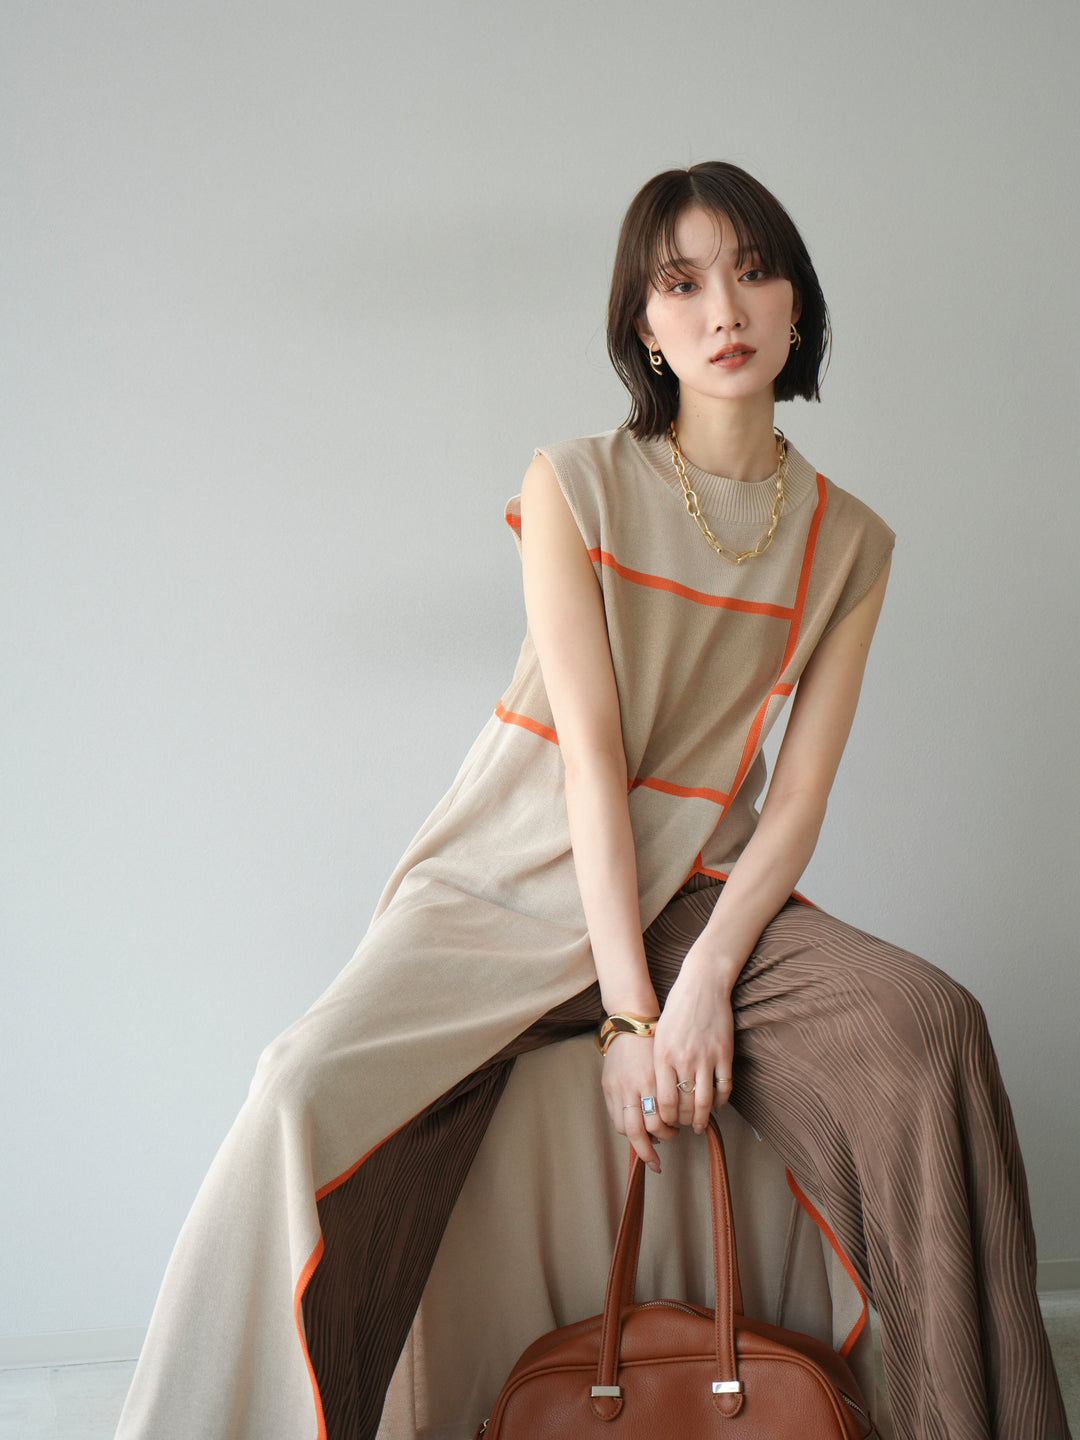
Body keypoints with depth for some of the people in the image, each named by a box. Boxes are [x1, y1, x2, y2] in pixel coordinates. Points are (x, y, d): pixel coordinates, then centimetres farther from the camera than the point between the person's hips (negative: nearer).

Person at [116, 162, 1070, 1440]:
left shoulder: (848, 543, 5)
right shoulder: (576, 487, -3)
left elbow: (799, 793, -1)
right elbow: (590, 752, -11)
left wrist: (704, 980, -17)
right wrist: (627, 1008, -17)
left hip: (704, 894, 2)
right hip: (518, 886, -2)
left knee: (924, 1025, -26)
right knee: (313, 1094, -28)